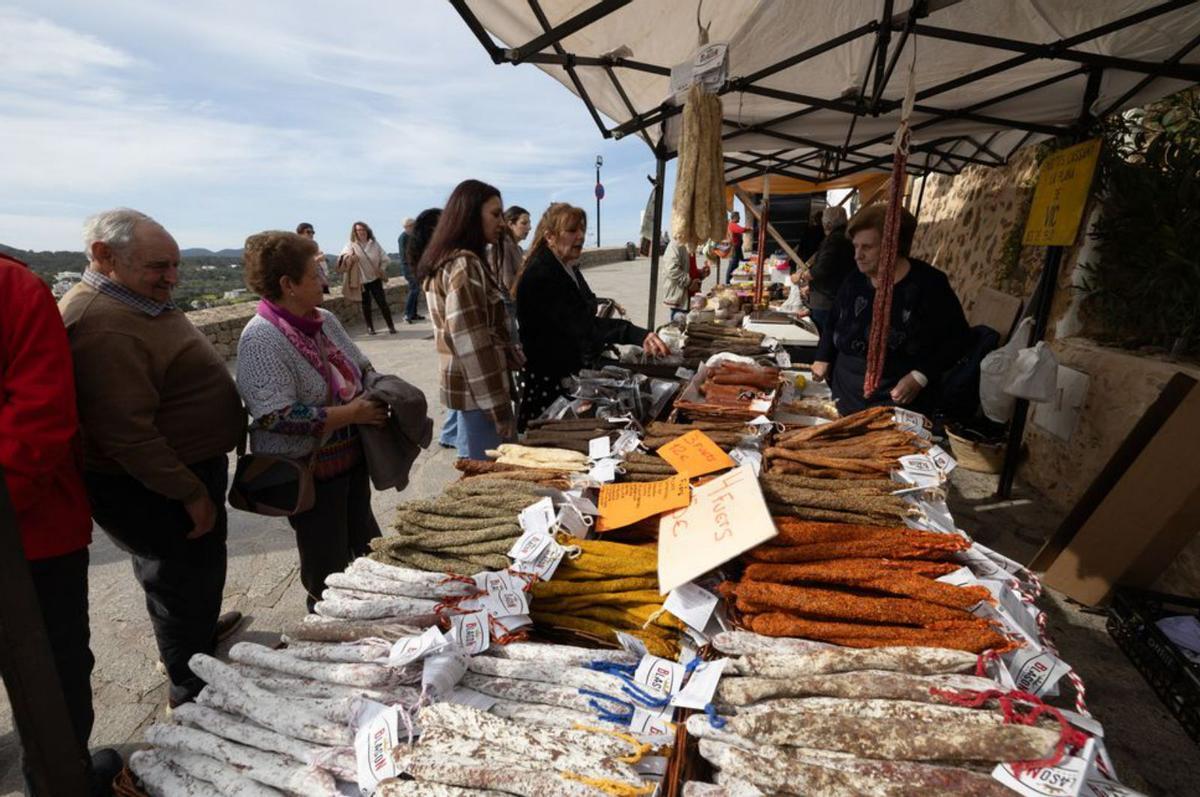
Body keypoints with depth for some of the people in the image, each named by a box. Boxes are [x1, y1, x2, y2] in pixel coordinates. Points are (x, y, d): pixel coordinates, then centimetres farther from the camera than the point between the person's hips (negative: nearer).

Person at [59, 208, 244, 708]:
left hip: (185, 467, 10)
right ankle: (192, 689, 29)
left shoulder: (142, 301, 7)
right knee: (187, 577, 8)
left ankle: (197, 631, 53)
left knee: (189, 572, 28)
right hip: (151, 491, -10)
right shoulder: (103, 326, -27)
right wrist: (191, 494, -21)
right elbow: (127, 434, -29)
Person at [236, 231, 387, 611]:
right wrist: (352, 414, -23)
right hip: (308, 471, -8)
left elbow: (360, 367, 15)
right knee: (328, 568, 11)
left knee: (366, 545, 24)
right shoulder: (262, 338, -21)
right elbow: (279, 417, -28)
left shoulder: (325, 320, 2)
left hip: (350, 456, 8)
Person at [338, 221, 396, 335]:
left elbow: (384, 258, 9)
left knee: (382, 302, -2)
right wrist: (349, 257, -40)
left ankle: (391, 325, 4)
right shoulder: (351, 245, -3)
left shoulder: (374, 244, 4)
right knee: (366, 304, 6)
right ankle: (370, 327, 17)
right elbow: (343, 256, -18)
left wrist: (381, 269, -6)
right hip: (361, 280, -1)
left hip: (375, 278, 1)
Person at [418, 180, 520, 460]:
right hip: (479, 393, -10)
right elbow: (473, 344, -20)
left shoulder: (454, 261, 16)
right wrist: (499, 408, -18)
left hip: (471, 389, 10)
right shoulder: (463, 265, -15)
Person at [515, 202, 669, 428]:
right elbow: (581, 325, -30)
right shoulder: (540, 275, -21)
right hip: (547, 381, -9)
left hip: (570, 373, 9)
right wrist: (637, 335, -39)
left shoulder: (569, 269, 10)